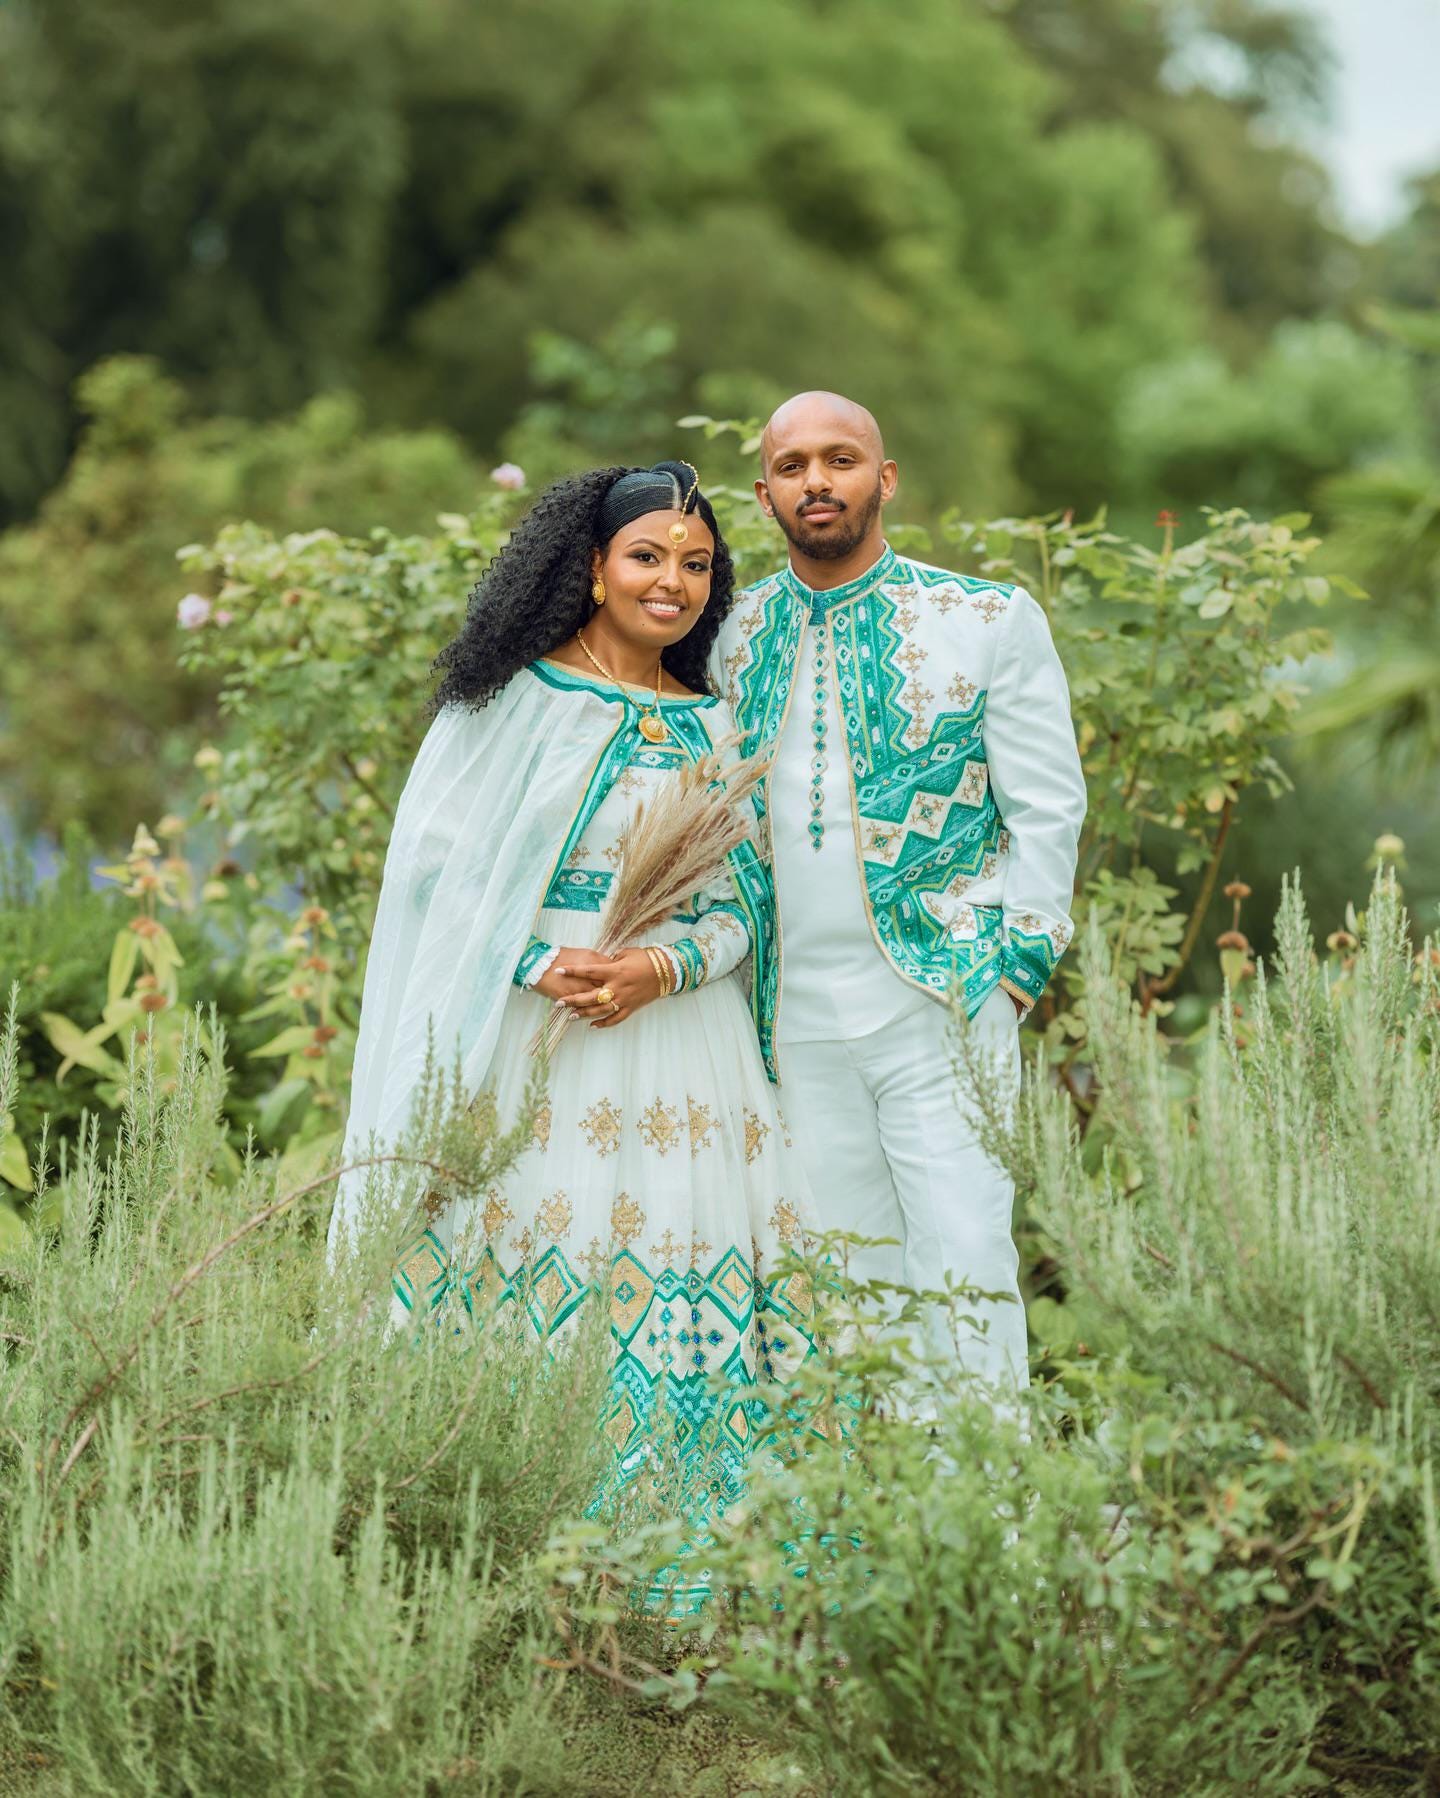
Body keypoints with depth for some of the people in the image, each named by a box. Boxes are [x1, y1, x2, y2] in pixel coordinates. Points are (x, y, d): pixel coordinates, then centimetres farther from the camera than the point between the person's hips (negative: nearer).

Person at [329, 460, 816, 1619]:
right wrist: (542, 965, -15)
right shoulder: (513, 701, 2)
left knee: (678, 1275, -3)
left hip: (677, 1035, 4)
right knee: (534, 1252, -8)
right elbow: (440, 864, -2)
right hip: (525, 1034, -4)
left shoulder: (713, 729, 14)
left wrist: (664, 967, -10)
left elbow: (741, 906, 11)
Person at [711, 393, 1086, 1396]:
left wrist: (1014, 974, -5)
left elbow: (1048, 810, 1)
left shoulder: (990, 622, 0)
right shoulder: (735, 636, 10)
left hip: (942, 1003, -3)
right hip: (799, 1014, 3)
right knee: (844, 1276, 6)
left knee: (963, 1262, -9)